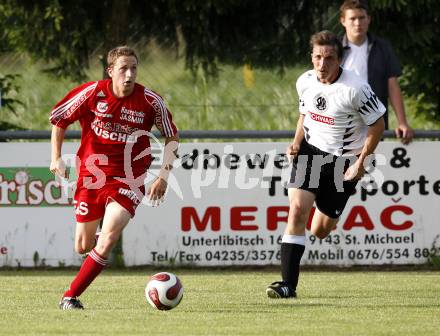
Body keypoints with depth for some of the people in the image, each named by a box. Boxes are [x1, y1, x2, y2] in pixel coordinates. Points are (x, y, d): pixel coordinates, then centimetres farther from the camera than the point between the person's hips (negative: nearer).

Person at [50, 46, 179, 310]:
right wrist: (56, 157, -2)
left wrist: (163, 176, -2)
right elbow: (59, 119, 6)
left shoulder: (151, 101, -9)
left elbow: (172, 137, 5)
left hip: (128, 179, -2)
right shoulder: (92, 93, -9)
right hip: (91, 176, 2)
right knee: (83, 246, 7)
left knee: (107, 240, -21)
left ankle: (71, 296, -12)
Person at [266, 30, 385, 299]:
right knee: (297, 208, -19)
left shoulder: (355, 88, -20)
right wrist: (297, 143, 0)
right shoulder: (305, 82, -3)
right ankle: (288, 284, -18)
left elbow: (377, 125, -9)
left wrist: (361, 163, -11)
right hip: (311, 151, 3)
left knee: (320, 231, 2)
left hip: (343, 160, -3)